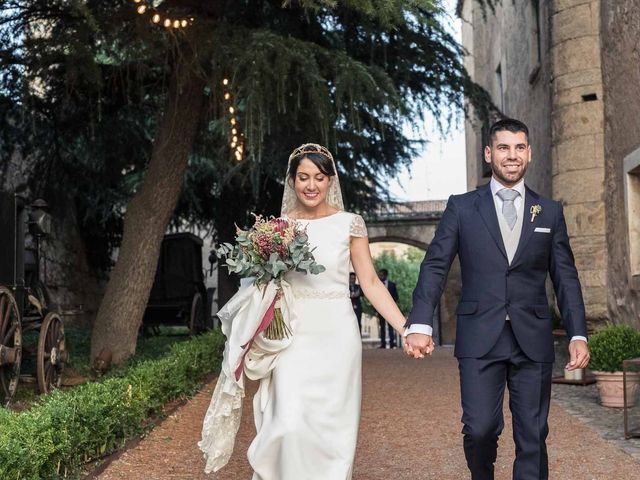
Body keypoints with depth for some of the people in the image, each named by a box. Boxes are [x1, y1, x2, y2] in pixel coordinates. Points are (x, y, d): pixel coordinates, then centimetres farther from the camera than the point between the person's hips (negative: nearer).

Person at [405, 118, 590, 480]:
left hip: (533, 340, 2)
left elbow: (566, 277, 9)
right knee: (479, 429, -6)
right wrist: (420, 325, -14)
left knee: (533, 436, 3)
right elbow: (435, 267, -1)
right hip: (480, 338, -2)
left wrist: (578, 335, -1)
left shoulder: (550, 212, 11)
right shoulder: (461, 207, 5)